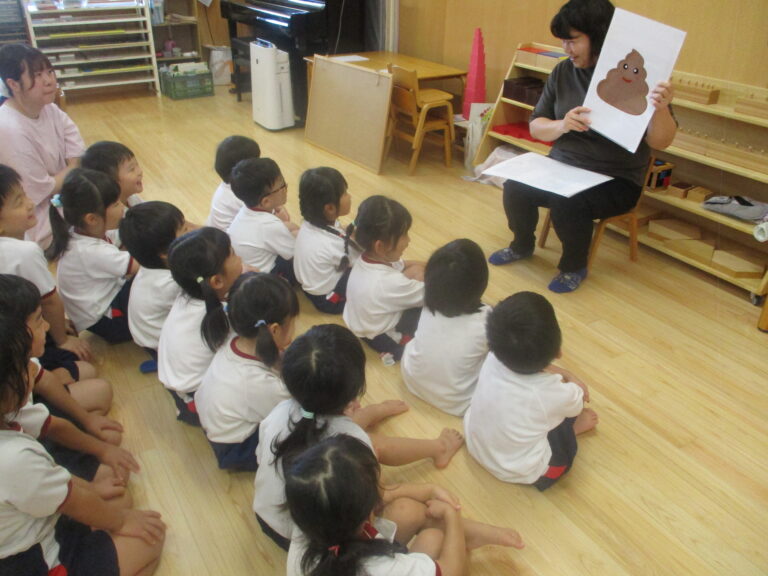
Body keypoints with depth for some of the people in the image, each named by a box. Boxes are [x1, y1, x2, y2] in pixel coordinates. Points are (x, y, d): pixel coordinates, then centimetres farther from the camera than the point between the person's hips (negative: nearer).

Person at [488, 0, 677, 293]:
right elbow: (536, 126, 3)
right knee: (515, 187, -20)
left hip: (615, 180, -4)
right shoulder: (563, 72, 1)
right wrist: (562, 125, -19)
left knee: (567, 203, -32)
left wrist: (661, 108, -39)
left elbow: (660, 142, -17)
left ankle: (574, 266, -2)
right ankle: (522, 246, 10)